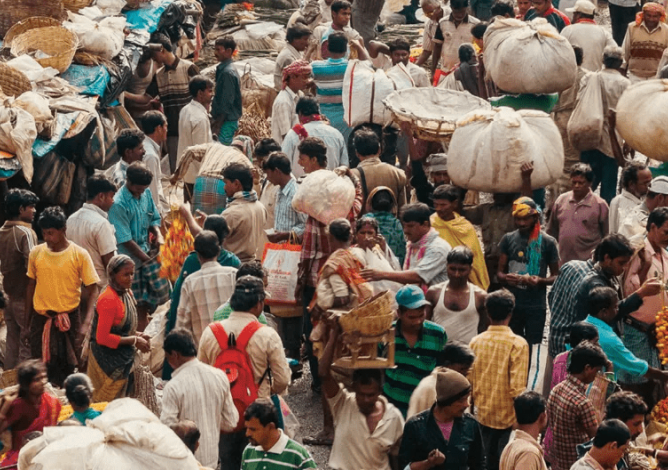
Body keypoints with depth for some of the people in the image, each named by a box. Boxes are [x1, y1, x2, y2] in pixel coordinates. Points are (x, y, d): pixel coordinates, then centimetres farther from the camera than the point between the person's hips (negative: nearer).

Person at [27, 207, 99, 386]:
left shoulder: (79, 255, -9)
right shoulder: (36, 253, 0)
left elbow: (92, 290, -7)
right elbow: (31, 286, 11)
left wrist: (86, 323, -18)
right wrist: (28, 320, 13)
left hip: (69, 320, -2)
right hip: (40, 320, 2)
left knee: (67, 371, 5)